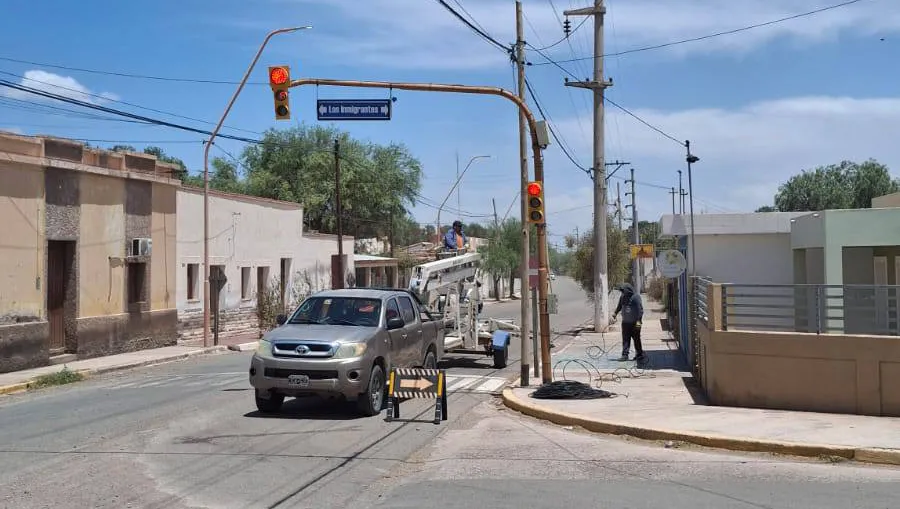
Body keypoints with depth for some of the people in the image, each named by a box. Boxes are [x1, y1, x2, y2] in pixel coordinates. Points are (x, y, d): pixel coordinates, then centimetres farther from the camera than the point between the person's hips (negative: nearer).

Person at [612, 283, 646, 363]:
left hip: (634, 323, -6)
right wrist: (615, 312, 15)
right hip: (625, 322, 6)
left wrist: (638, 320, -21)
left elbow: (640, 309, -16)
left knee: (636, 339, 2)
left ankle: (639, 355, 12)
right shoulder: (622, 297, 9)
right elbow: (619, 306, 28)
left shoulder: (635, 297, -12)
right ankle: (625, 355, 4)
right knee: (625, 339, 2)